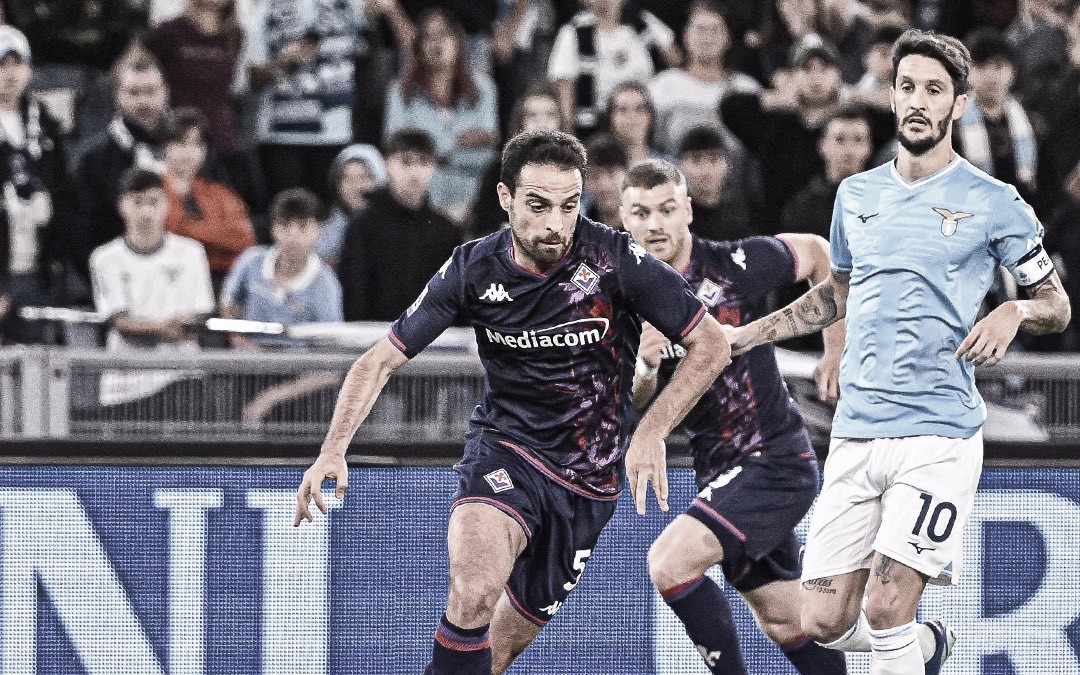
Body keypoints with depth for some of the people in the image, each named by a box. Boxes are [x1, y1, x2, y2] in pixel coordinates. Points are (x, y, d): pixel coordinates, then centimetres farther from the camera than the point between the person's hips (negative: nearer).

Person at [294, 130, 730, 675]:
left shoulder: (616, 259, -15)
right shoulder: (473, 270, -10)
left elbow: (711, 344, -7)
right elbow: (381, 360, -3)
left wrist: (651, 432, -19)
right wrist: (334, 449, -18)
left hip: (590, 477, 1)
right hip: (503, 449, 0)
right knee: (474, 591, -31)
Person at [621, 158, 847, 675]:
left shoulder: (737, 265, -15)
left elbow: (817, 254, 3)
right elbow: (632, 404, -2)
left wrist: (837, 352, 6)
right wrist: (644, 365, -24)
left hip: (775, 459, -6)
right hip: (720, 472, 6)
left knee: (670, 559, -23)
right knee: (786, 625, 14)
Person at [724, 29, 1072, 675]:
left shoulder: (994, 204, -1)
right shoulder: (857, 195, 13)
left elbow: (1058, 304, 6)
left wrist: (1016, 311, -16)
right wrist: (741, 336, 23)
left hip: (939, 434, -5)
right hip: (856, 433, 5)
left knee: (885, 610, -17)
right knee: (826, 621, 2)